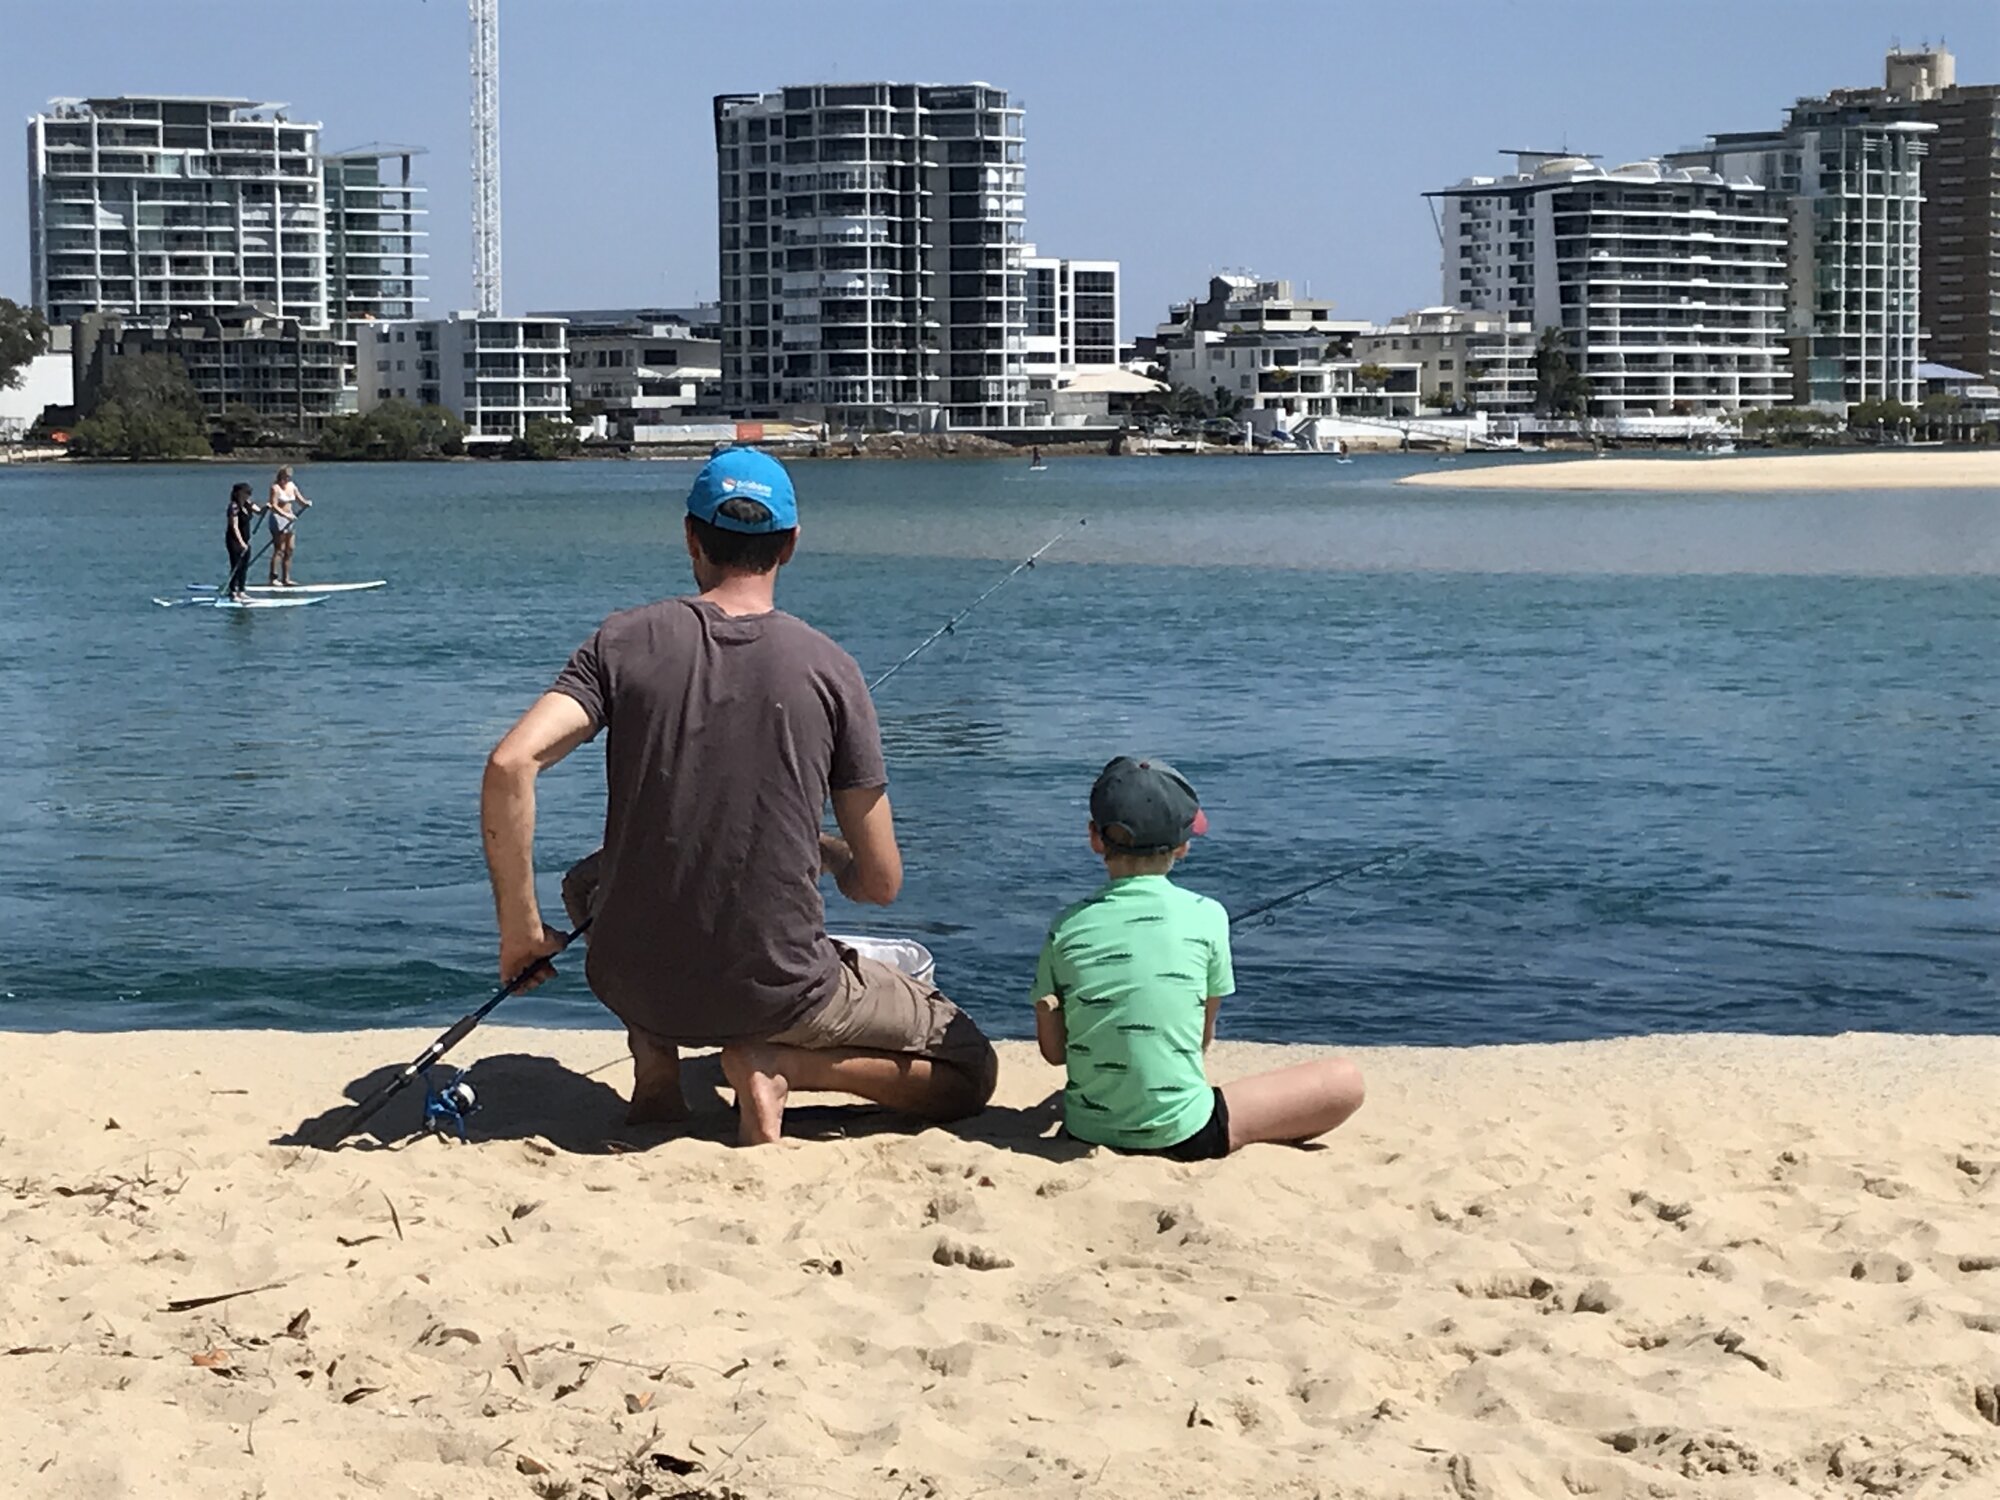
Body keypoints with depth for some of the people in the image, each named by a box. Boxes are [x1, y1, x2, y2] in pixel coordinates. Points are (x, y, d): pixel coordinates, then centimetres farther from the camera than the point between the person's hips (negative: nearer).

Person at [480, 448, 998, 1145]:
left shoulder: (625, 641, -2)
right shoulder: (828, 669, -5)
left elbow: (509, 765, -16)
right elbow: (880, 884, -1)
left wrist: (520, 930, -5)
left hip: (634, 985, 2)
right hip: (779, 994, -2)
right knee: (969, 1066, 17)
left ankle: (654, 1060, 13)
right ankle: (778, 1063, -6)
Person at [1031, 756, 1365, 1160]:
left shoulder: (1067, 926, -2)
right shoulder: (1206, 916, -7)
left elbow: (1053, 1050, 2)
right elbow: (1204, 1036, 3)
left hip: (1086, 1130, 5)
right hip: (1178, 1134, -5)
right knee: (1345, 1082, 6)